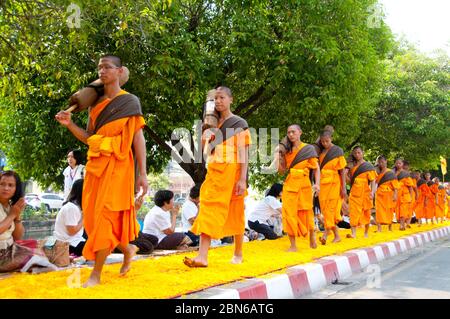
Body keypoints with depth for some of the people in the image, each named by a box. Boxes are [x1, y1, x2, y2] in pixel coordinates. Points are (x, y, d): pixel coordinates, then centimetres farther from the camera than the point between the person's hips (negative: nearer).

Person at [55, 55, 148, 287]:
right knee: (93, 214, 7)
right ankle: (127, 249, 30)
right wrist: (69, 124, -2)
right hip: (96, 164, 6)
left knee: (105, 214, -9)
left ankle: (96, 273, -3)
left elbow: (138, 139, -4)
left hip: (117, 165, -6)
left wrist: (142, 174, -10)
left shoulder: (130, 102, -1)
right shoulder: (95, 104, 14)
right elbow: (89, 138, 16)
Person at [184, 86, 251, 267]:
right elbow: (206, 150, 21)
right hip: (214, 171, 4)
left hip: (232, 172, -4)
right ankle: (202, 256, -16)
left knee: (235, 213, 5)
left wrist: (242, 179, -14)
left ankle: (238, 254, 20)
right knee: (208, 210, -8)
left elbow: (244, 153, -6)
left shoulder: (239, 124, 1)